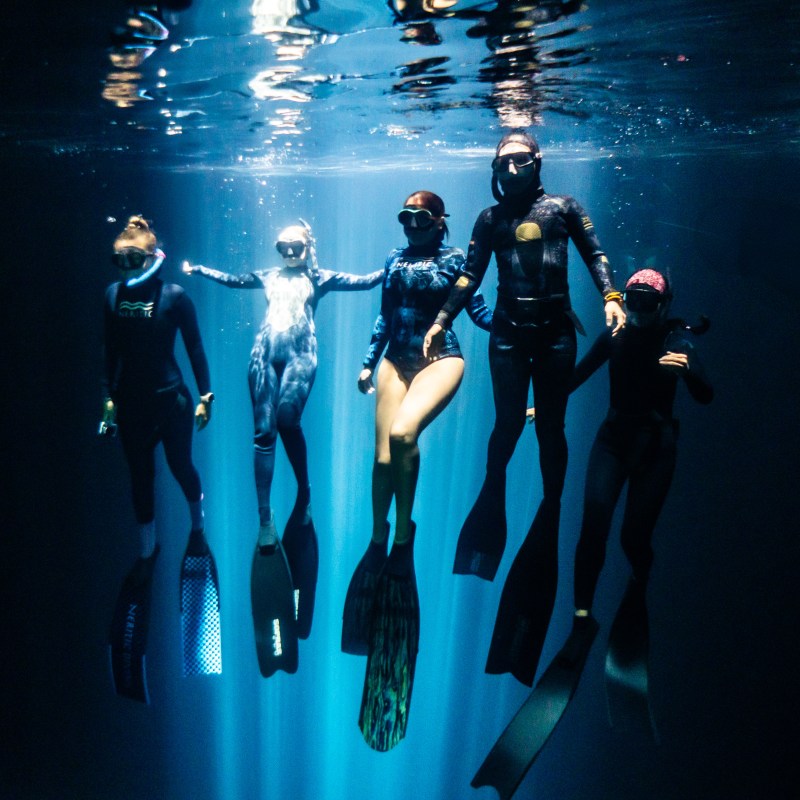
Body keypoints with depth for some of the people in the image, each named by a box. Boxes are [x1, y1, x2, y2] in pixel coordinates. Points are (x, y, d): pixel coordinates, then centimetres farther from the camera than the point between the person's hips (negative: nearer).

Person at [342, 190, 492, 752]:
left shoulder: (454, 258, 5)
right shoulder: (395, 260, 16)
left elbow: (478, 310, 3)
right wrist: (369, 363, 18)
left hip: (441, 358, -4)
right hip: (397, 360, 5)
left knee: (403, 434, -30)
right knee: (385, 454, -5)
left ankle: (404, 535, -14)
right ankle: (378, 541, 10)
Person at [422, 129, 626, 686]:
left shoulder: (563, 208, 11)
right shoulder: (491, 218, 13)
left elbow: (595, 253, 5)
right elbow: (471, 275, 11)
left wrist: (612, 298, -12)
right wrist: (442, 320, 2)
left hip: (556, 330, 0)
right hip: (510, 331, 1)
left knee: (551, 426, 3)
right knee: (509, 422, -3)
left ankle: (552, 509, 15)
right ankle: (491, 502, 16)